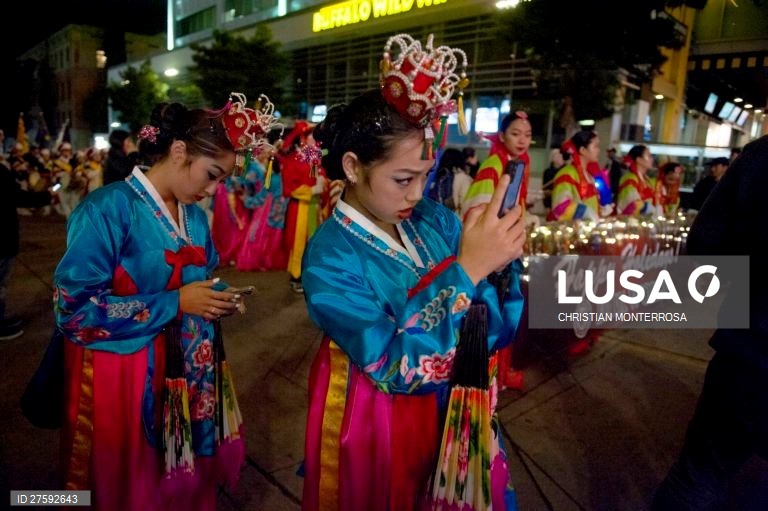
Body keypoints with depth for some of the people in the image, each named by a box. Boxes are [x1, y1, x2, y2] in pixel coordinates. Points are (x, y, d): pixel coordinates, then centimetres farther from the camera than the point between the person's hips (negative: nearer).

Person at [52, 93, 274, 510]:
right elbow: (75, 308, -22)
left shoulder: (196, 216, 6)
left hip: (189, 374, 6)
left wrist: (217, 301, -5)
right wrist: (176, 303, -22)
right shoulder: (108, 208, -17)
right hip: (123, 378, -6)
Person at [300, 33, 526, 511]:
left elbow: (496, 327, -4)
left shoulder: (431, 217, -9)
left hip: (452, 405, 5)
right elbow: (395, 368, -31)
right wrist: (468, 269, -36)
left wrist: (503, 260, -25)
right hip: (377, 423, -5)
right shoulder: (330, 260, -24)